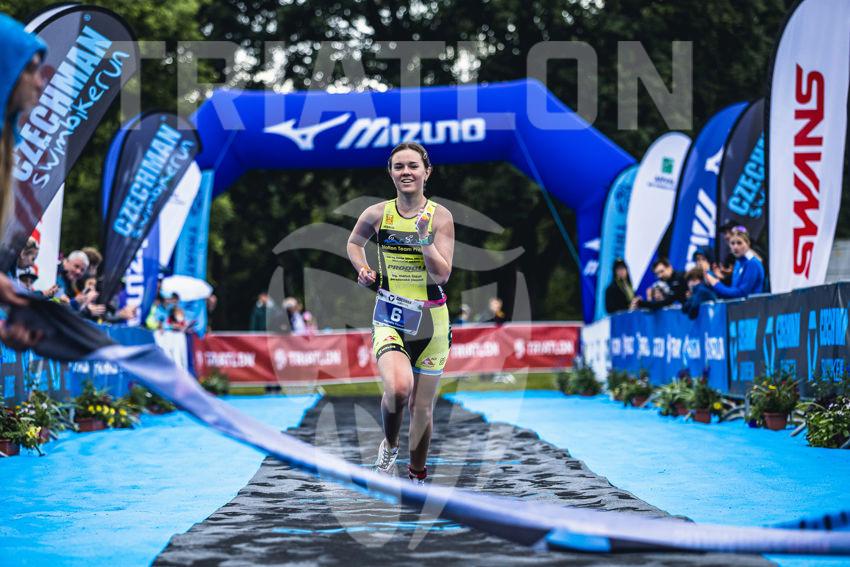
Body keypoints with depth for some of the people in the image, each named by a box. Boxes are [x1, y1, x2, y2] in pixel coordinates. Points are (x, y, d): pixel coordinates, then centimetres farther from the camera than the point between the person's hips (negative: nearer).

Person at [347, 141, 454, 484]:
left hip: (430, 320, 1)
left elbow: (442, 275, -12)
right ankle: (389, 444, 3)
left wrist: (424, 237, -23)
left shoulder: (440, 217, -6)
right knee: (398, 387, -27)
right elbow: (354, 243, 20)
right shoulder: (377, 214, -1)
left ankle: (417, 477, 31)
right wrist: (363, 270, 3)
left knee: (422, 407, 10)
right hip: (389, 318, -1)